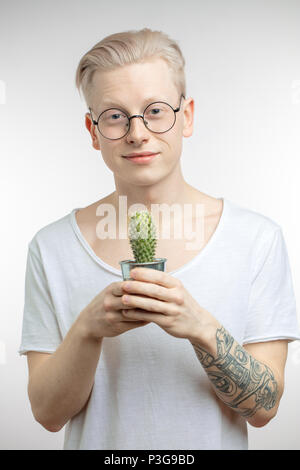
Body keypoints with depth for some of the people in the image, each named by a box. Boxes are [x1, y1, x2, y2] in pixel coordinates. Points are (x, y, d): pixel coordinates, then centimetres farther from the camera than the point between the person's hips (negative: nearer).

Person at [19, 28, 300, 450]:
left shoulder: (257, 238, -12)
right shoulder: (51, 248, -10)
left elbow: (264, 408, -13)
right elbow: (48, 414, -9)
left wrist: (201, 328, -28)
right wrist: (88, 329, -26)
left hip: (215, 441, 0)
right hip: (98, 443, 0)